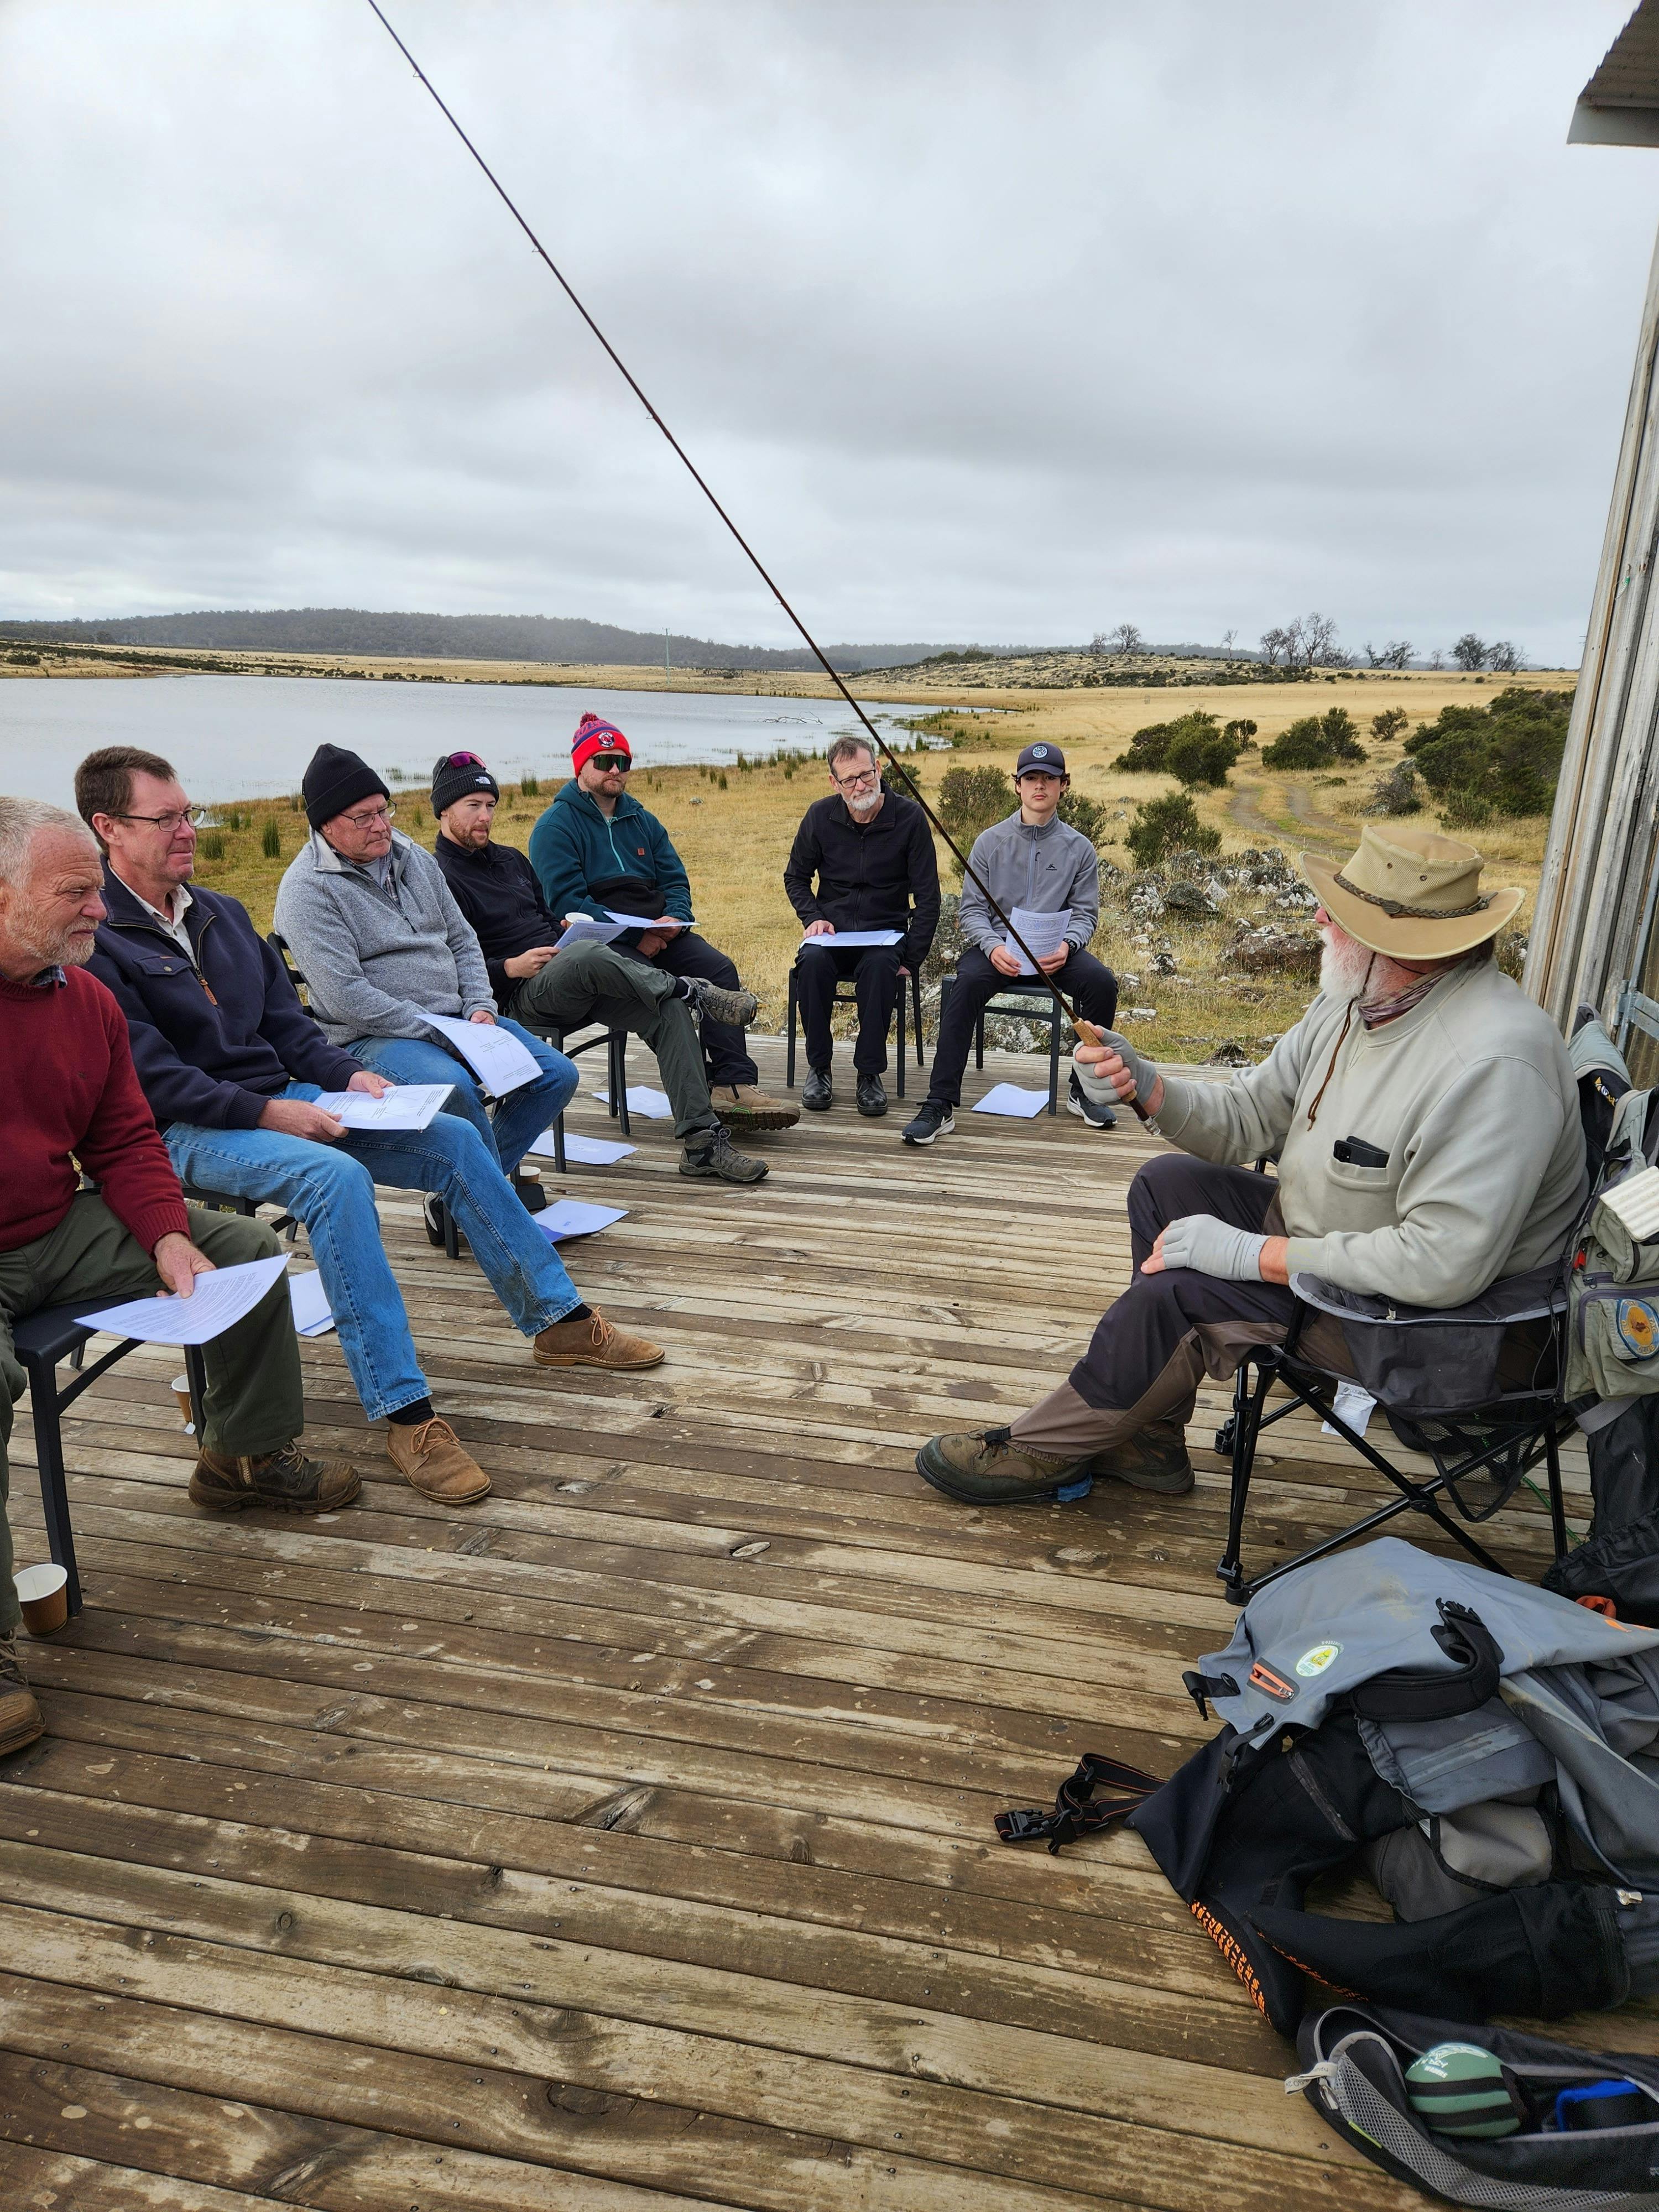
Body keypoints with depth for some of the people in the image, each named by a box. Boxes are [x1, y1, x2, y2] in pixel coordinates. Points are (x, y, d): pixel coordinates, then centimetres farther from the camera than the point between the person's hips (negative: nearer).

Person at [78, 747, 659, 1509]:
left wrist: (347, 1075, -2)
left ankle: (560, 1319, 4)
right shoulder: (92, 939, -10)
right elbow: (151, 1077, -18)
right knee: (337, 1177, -36)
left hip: (279, 1101, 8)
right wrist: (270, 1112, -23)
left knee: (453, 1139, -5)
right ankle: (404, 1412, -34)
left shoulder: (221, 912, 14)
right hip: (185, 1132, -8)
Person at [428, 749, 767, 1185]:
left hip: (576, 985, 7)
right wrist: (512, 968, -22)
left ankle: (702, 1144, -21)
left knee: (669, 1011, -17)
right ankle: (690, 991, -19)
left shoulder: (511, 859, 23)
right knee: (585, 956, -41)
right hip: (520, 997, -7)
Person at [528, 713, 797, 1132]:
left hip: (660, 934, 6)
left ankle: (735, 1082, -29)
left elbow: (675, 878, 17)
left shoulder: (641, 820, 22)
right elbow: (566, 900, -11)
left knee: (719, 968, -21)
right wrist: (634, 936, -18)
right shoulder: (556, 826, 1)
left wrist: (676, 918, -8)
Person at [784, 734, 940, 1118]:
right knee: (813, 960, -33)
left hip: (885, 933, -2)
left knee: (879, 965, -37)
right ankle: (818, 1068, -18)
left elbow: (927, 898, -4)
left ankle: (870, 1073, -23)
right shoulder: (821, 815, 0)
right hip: (833, 932, 2)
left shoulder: (909, 817, -6)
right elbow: (795, 877, 15)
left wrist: (911, 959, -11)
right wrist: (814, 917, -4)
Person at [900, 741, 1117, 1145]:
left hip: (1055, 950, 1)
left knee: (1102, 982, -27)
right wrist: (992, 947, -18)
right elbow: (972, 909, 3)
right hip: (996, 946, -1)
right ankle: (940, 1105, -31)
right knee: (967, 984, -33)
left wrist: (1067, 945, -17)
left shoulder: (1079, 848, 8)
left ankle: (1083, 1090, -6)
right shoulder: (990, 842, 7)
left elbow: (1085, 912, 7)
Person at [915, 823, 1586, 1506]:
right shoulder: (1353, 1001, -2)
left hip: (1428, 1317, -10)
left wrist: (1256, 1254, -29)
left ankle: (1041, 1450, 5)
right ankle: (1149, 1440, 10)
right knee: (1169, 1185, 7)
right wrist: (1144, 1083, -16)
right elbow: (1248, 1116, 4)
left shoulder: (1492, 1063, -32)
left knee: (1176, 1291, -19)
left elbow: (1445, 1264, -35)